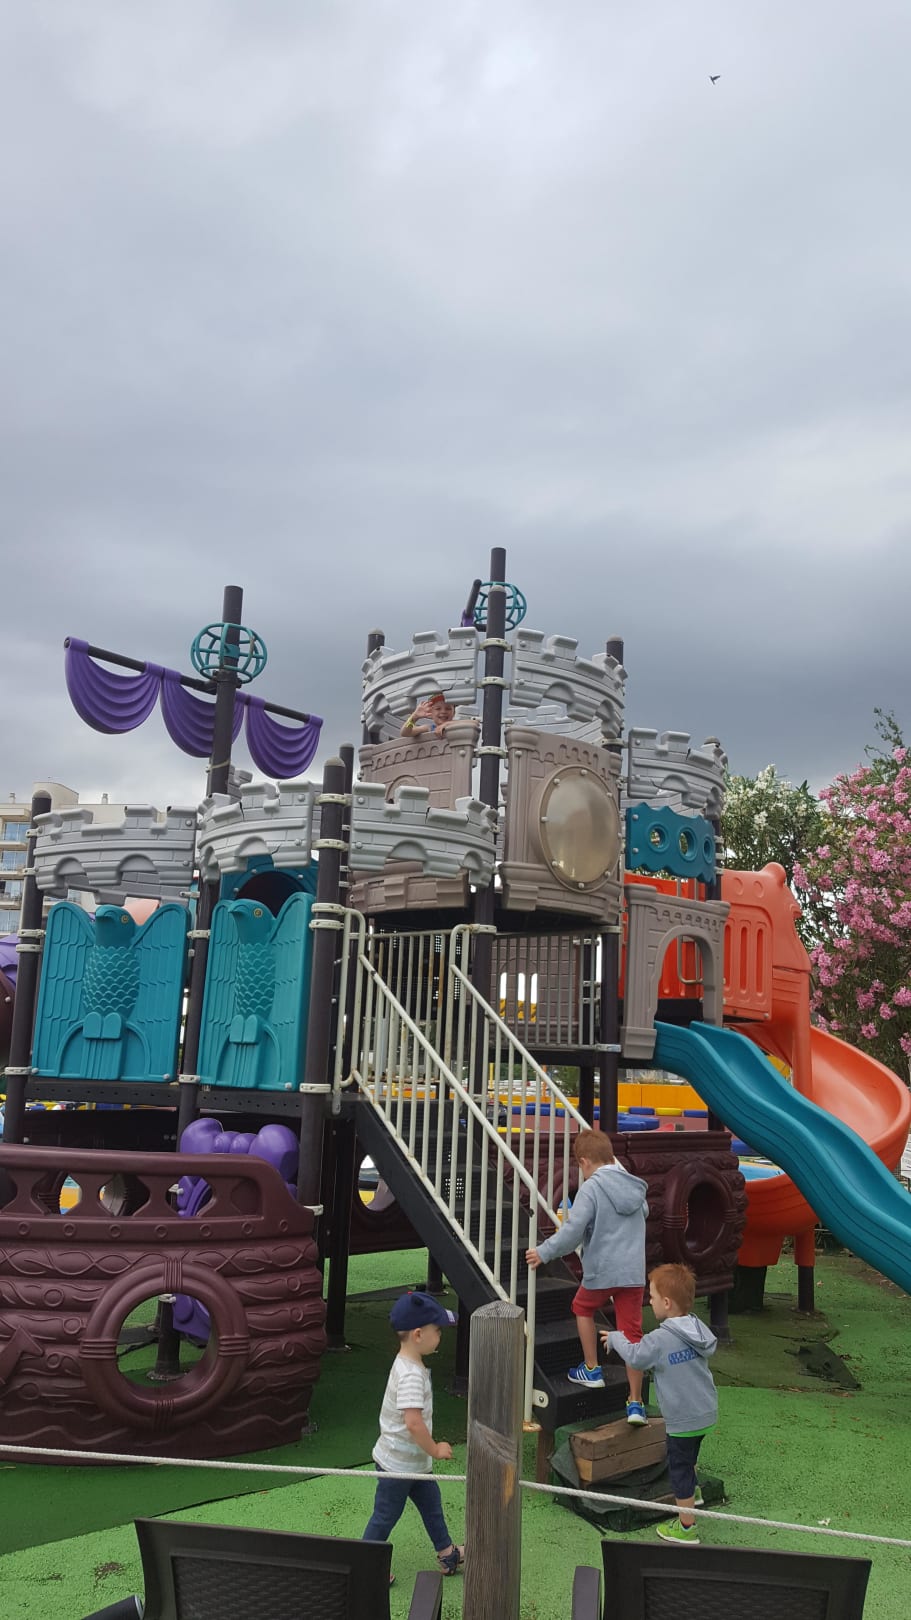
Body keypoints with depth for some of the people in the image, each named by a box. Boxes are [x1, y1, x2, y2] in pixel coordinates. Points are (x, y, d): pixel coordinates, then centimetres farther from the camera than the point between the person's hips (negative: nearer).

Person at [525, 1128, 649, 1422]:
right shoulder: (635, 1186, 7)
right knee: (632, 1333, 8)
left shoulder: (591, 1188, -13)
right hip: (634, 1273, 5)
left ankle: (592, 1370, 31)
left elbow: (572, 1230, -19)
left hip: (601, 1271, -4)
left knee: (583, 1308, 25)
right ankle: (635, 1403, 7)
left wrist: (544, 1252, -8)